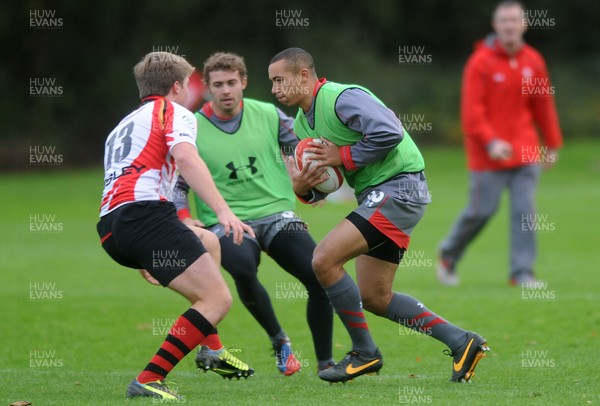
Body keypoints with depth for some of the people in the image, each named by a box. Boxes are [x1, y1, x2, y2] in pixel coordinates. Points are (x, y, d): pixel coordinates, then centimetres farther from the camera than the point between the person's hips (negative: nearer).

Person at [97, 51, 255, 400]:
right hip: (146, 213, -9)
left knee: (208, 242, 33)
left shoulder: (123, 126, 34)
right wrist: (224, 211, -25)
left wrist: (143, 259, 49)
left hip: (111, 227, 9)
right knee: (217, 299, -12)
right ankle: (149, 380, -23)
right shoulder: (174, 113, 8)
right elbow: (185, 158, -14)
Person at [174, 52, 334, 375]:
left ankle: (325, 362, 0)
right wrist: (185, 218, -12)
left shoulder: (268, 116, 4)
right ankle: (279, 341, -11)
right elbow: (176, 185, 6)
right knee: (243, 269, -36)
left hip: (276, 214, 3)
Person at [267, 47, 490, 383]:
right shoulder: (302, 125, 14)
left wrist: (344, 156, -19)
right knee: (374, 299, 10)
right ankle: (462, 343, 17)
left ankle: (365, 353, -7)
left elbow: (389, 132, -29)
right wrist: (303, 188, -7)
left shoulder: (342, 97, -15)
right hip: (375, 195, 10)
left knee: (325, 259, -19)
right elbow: (320, 189, 17)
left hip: (399, 186, -10)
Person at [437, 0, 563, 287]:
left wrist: (552, 145, 16)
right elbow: (471, 111, -12)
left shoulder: (533, 62, 6)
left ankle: (522, 272, 0)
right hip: (487, 154, -4)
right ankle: (448, 255, 22)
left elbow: (544, 106, 15)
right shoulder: (480, 62, -8)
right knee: (482, 210, -2)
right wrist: (490, 142, -23)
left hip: (525, 153, 4)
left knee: (525, 209, -5)